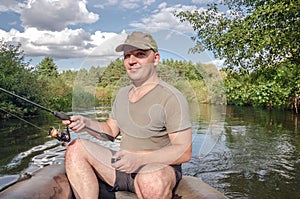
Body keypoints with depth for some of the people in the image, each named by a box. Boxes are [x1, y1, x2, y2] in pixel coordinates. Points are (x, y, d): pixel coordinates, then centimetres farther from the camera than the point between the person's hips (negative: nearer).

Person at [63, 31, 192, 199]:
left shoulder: (171, 98, -14)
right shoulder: (123, 93, 11)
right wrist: (86, 123, -4)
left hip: (161, 169, -6)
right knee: (76, 149, -8)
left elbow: (184, 152, -19)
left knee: (151, 180, -40)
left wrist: (139, 158, -32)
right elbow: (110, 130, 17)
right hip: (123, 168, 7)